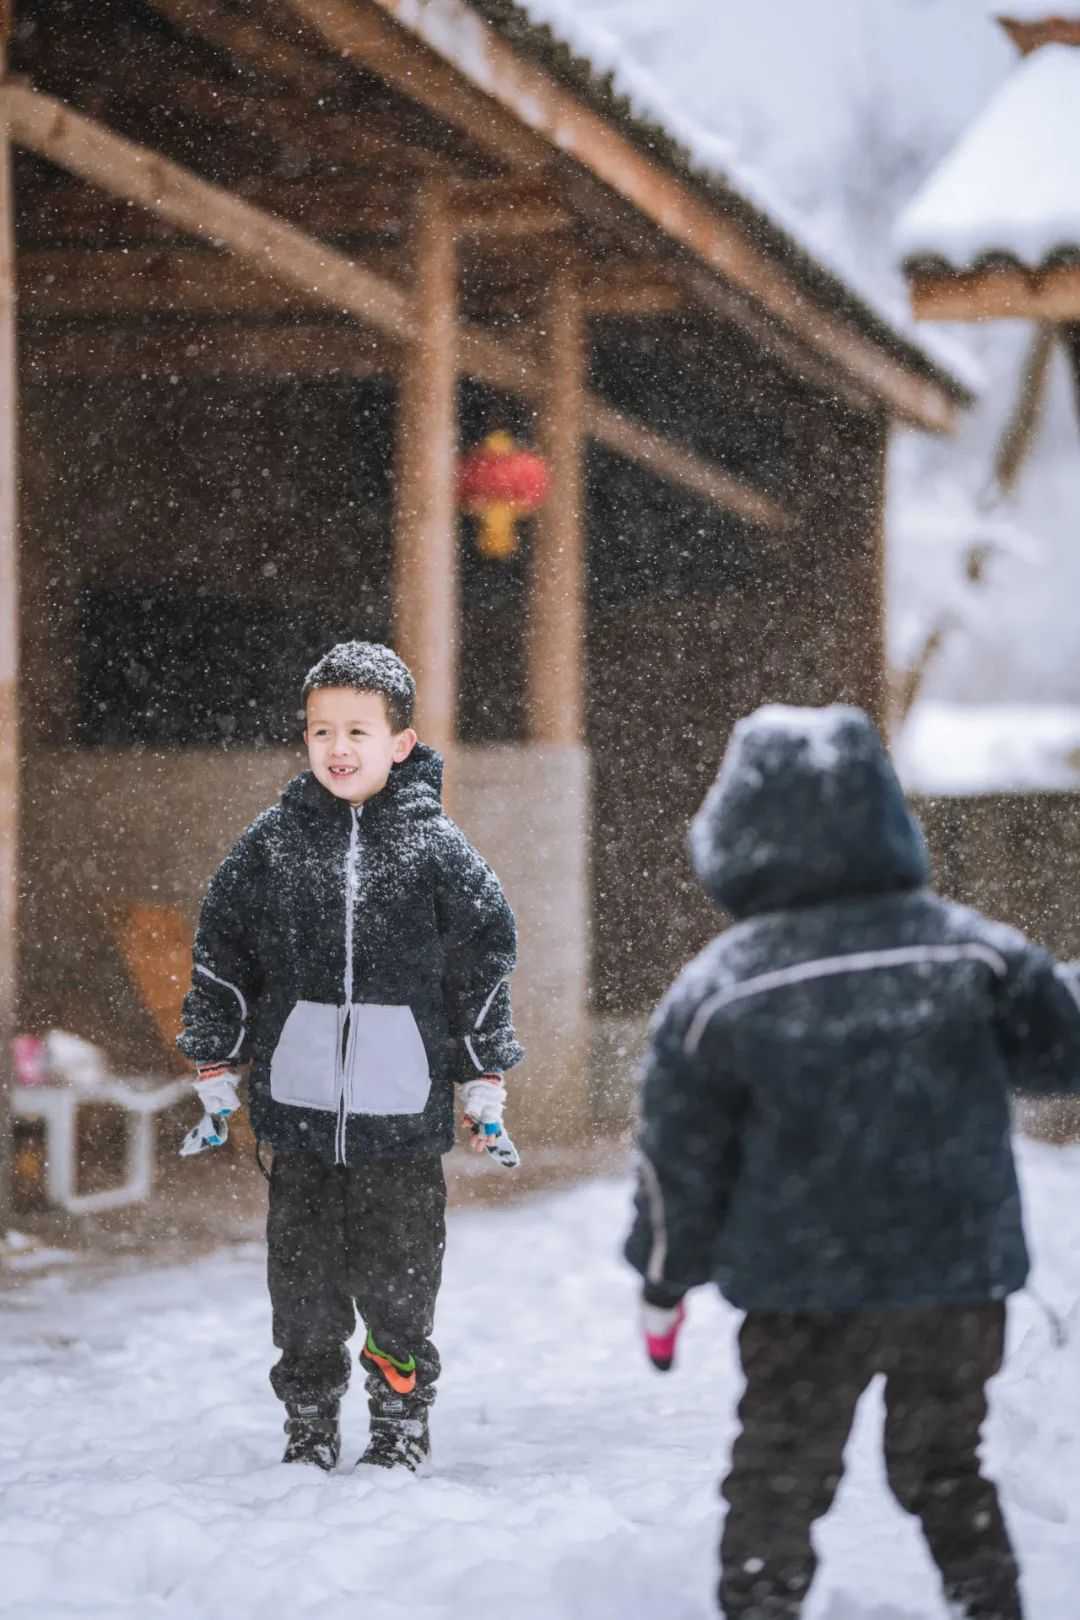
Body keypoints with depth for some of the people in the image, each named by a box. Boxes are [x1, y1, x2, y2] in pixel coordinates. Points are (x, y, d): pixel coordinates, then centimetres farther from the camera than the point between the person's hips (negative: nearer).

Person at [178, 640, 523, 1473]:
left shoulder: (436, 848, -1)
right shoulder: (272, 843, 2)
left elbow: (487, 960, 6)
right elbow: (220, 957, 9)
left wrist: (485, 1085, 7)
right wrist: (216, 1076, 9)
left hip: (403, 1108, -1)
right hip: (298, 1102, 2)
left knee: (399, 1280, 5)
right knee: (303, 1278, 8)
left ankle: (402, 1426, 22)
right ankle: (309, 1428, 22)